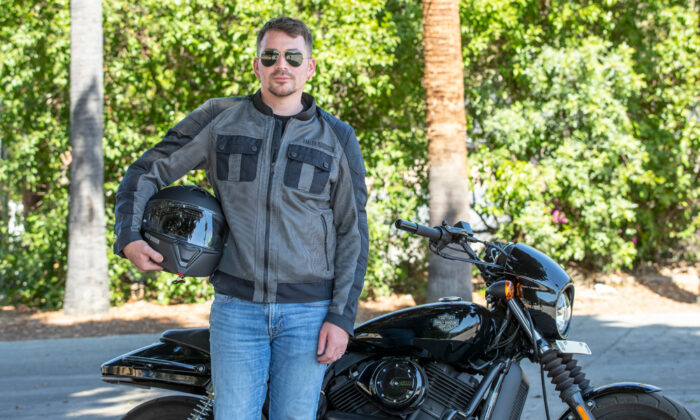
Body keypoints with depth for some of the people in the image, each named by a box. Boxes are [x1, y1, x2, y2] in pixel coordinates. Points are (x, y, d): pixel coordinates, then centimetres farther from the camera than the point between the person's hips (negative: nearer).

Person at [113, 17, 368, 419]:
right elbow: (148, 171, 12)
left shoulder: (337, 137, 6)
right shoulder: (219, 118, 6)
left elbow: (353, 234, 5)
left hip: (308, 312, 0)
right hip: (236, 307, 0)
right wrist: (129, 238, -5)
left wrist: (342, 318, -3)